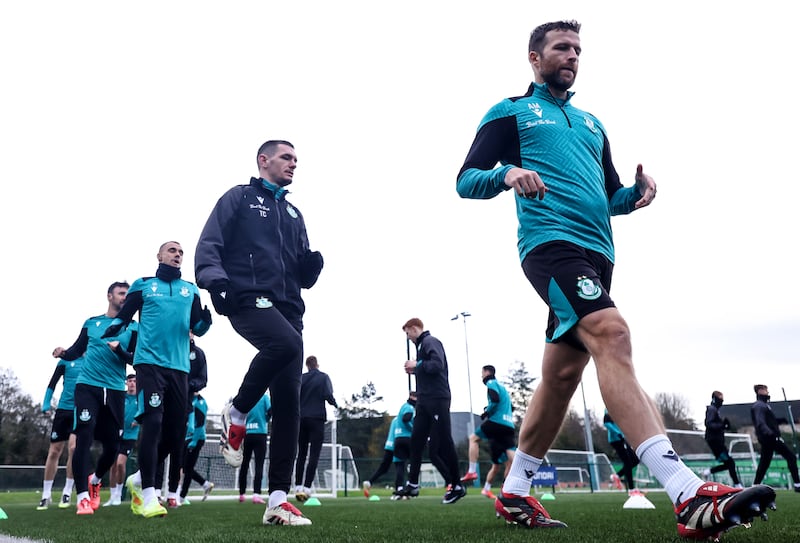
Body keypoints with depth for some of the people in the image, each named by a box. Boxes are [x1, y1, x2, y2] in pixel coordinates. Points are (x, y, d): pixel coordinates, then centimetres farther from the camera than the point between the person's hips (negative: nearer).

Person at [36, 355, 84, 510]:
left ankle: (67, 492, -1)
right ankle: (46, 495, 17)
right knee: (54, 452, 4)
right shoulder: (66, 360, 4)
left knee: (74, 448, -16)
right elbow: (52, 383, 4)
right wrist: (46, 404, -8)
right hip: (63, 409, 1)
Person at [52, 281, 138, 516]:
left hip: (115, 391, 1)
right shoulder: (92, 322, 11)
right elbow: (77, 350, 14)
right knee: (84, 438, -15)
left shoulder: (133, 328, 6)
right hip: (87, 386, -1)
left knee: (112, 445, 5)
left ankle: (95, 480, 36)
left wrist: (119, 350, -19)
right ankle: (83, 498, -12)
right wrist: (64, 353, -7)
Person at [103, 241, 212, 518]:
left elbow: (197, 328, 14)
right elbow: (123, 316, 13)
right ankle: (148, 495, -12)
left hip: (179, 367, 4)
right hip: (149, 362, -4)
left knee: (174, 432, 6)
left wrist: (205, 319, -9)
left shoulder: (191, 290, 16)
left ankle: (138, 479, 28)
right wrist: (111, 331, -10)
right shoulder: (143, 285, 10)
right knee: (153, 423, -17)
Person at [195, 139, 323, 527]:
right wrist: (215, 277, -22)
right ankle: (236, 413, -10)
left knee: (289, 402, -3)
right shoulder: (239, 198, 10)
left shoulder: (294, 215, 26)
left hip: (288, 308, 6)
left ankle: (278, 500, 3)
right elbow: (209, 245, -3)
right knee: (286, 344, -37)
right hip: (249, 299, -6)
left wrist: (312, 264, -1)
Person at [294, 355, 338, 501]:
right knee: (314, 455, -2)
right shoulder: (323, 377, 1)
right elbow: (328, 395, -11)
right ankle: (306, 488, -11)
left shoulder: (301, 378, 8)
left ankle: (298, 487, 8)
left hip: (302, 419, 3)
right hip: (317, 418, -3)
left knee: (301, 454, 11)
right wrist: (334, 404, 9)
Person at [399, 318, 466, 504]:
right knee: (416, 441, 7)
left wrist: (417, 364, -12)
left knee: (443, 443, -4)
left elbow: (437, 365, -23)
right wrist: (414, 369, 8)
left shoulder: (430, 342, -9)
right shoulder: (422, 345, 19)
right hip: (425, 400, 10)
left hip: (437, 399, -10)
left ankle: (456, 486, 5)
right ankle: (413, 484, 12)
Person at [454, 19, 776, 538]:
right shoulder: (511, 112, 11)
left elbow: (610, 197, 29)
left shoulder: (591, 124, 29)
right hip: (551, 242, -7)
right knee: (611, 333, -27)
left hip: (596, 254, 7)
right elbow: (466, 180, 3)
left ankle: (515, 493, 18)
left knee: (562, 373, 5)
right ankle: (689, 495, -34)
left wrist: (636, 190, 5)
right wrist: (507, 173, -19)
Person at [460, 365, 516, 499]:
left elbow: (495, 400, -16)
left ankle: (472, 472, 2)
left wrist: (486, 413, -2)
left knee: (473, 438, 11)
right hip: (509, 425, 7)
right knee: (512, 459, 0)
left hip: (496, 422, -7)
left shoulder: (491, 383, 2)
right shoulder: (502, 387, 28)